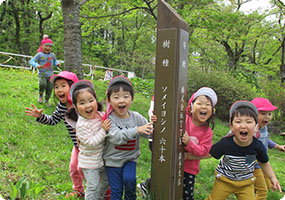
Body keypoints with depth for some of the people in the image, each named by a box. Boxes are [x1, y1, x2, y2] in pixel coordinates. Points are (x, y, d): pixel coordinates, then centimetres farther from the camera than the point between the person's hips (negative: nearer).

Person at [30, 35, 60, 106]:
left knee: (50, 88, 3)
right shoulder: (39, 55, -4)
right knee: (43, 84, -28)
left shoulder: (52, 55, 8)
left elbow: (55, 61, 25)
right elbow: (31, 61, -4)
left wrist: (57, 63, 1)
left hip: (50, 74, 4)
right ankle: (40, 95, 2)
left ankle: (47, 100, 25)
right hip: (42, 74, -4)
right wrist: (36, 65, -24)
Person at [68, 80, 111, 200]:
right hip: (89, 162, -7)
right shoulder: (81, 125, -26)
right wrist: (103, 130, -30)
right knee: (93, 186, 1)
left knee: (106, 181, 25)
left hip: (102, 158, 7)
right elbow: (90, 143, -28)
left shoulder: (101, 114, -7)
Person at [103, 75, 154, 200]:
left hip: (131, 158, 2)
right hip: (113, 160, -1)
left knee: (129, 178, -21)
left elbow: (149, 132, -1)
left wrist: (153, 123, -23)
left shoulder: (136, 117, -5)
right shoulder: (109, 119, -17)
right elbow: (116, 137, -31)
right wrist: (137, 130, -38)